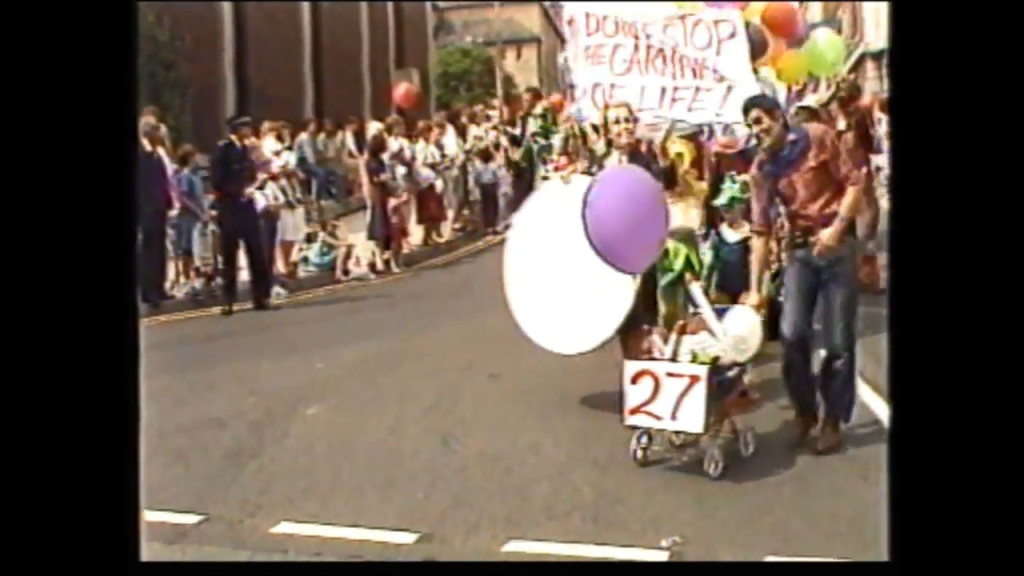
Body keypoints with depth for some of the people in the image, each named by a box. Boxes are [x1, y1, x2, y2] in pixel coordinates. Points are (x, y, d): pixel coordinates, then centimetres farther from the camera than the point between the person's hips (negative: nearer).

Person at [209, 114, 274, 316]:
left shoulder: (245, 149, 12)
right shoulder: (223, 149, -9)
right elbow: (217, 181, -14)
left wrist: (249, 188, 0)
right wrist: (238, 191, -14)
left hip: (247, 205, 6)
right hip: (229, 207, -6)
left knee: (257, 251, 3)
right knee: (229, 255, 0)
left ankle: (261, 297, 10)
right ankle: (229, 301, 8)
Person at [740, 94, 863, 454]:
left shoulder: (819, 137, -6)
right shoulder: (760, 169, 2)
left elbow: (854, 182, -6)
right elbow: (760, 230, -1)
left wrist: (837, 228, -20)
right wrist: (755, 287, -5)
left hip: (837, 246, -3)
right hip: (799, 251, 3)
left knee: (839, 340, 0)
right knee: (792, 334, -6)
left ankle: (833, 421, 12)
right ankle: (804, 411, 15)